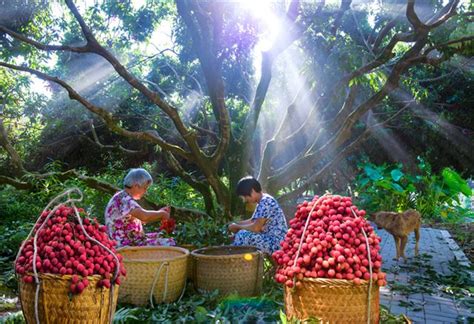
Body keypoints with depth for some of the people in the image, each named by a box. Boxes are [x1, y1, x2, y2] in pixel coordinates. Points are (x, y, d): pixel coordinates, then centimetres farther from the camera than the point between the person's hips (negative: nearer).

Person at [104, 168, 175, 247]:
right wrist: (161, 213, -14)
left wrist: (159, 212, 9)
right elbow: (144, 216, -32)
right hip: (127, 245, -11)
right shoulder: (124, 200, -19)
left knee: (169, 240, 11)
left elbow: (140, 219, 19)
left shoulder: (124, 198, 13)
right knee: (168, 244, -15)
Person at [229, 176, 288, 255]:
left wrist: (237, 226, -7)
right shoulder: (262, 201, 12)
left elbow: (256, 228, -22)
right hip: (271, 239, 10)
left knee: (242, 235, -18)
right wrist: (235, 224, 9)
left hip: (276, 244, -10)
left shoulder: (266, 202, -18)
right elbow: (252, 221, 23)